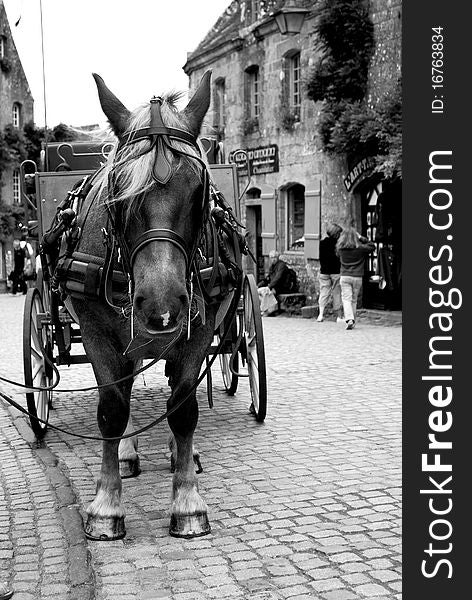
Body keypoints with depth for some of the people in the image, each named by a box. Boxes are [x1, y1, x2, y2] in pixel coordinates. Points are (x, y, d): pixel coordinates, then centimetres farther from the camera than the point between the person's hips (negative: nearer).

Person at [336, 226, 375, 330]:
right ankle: (352, 321, 19)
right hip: (357, 277, 1)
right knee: (354, 300, 13)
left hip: (345, 276, -1)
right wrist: (362, 239, 8)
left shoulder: (340, 248, -4)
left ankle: (349, 319, -21)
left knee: (346, 299, -2)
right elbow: (372, 246, 11)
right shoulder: (361, 248, -5)